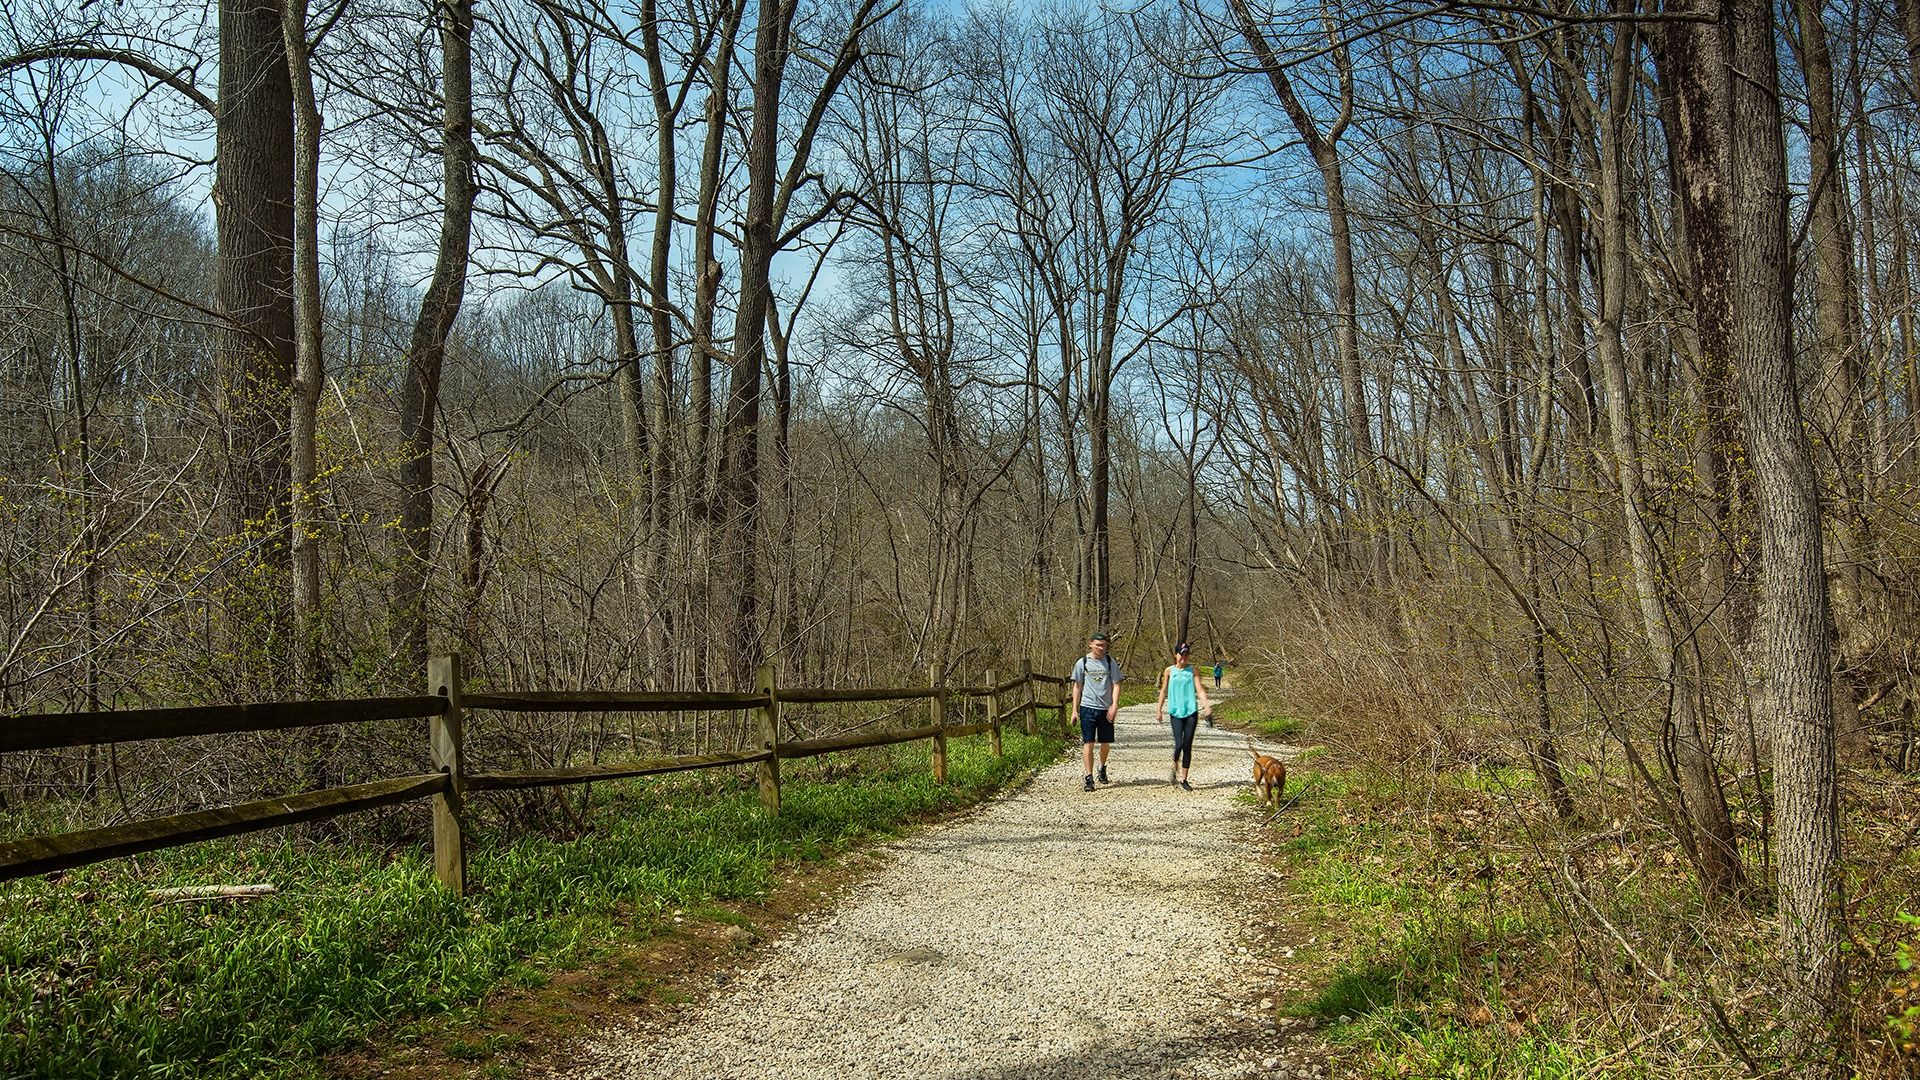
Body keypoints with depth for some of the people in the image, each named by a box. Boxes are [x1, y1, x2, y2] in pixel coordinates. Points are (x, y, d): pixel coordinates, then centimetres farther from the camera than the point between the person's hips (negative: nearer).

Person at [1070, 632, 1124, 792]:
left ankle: (1102, 769, 37)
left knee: (1105, 743, 10)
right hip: (1088, 707, -1)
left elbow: (1116, 685, 2)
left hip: (1106, 709, 1)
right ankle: (1089, 778, -5)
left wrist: (1114, 706, -12)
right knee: (1088, 743, -7)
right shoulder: (1082, 663, 3)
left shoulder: (1110, 662, 4)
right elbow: (1077, 687, 8)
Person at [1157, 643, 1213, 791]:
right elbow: (1164, 691, 11)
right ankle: (1175, 768, 17)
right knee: (1179, 744, -13)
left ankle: (1184, 779, 11)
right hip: (1176, 712, -1)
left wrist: (1206, 705, -15)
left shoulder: (1192, 670, 5)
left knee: (1187, 746, 1)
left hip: (1191, 712, 1)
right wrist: (1159, 709, 10)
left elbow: (1200, 690, -1)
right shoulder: (1169, 671, 5)